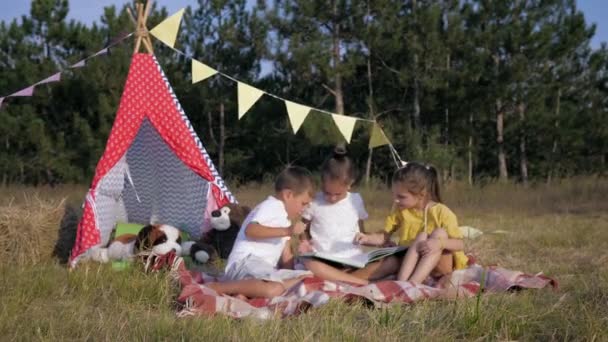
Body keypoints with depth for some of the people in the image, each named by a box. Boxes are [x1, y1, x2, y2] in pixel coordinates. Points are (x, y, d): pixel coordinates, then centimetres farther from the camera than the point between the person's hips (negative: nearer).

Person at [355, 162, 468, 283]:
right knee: (421, 236, -25)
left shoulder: (442, 212, -13)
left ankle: (411, 285, -42)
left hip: (441, 265, -1)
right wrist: (367, 238, -18)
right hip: (415, 263, 2)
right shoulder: (399, 209, -2)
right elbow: (384, 236, 1)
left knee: (440, 233, -27)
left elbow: (460, 244, -16)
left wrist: (440, 243, -35)